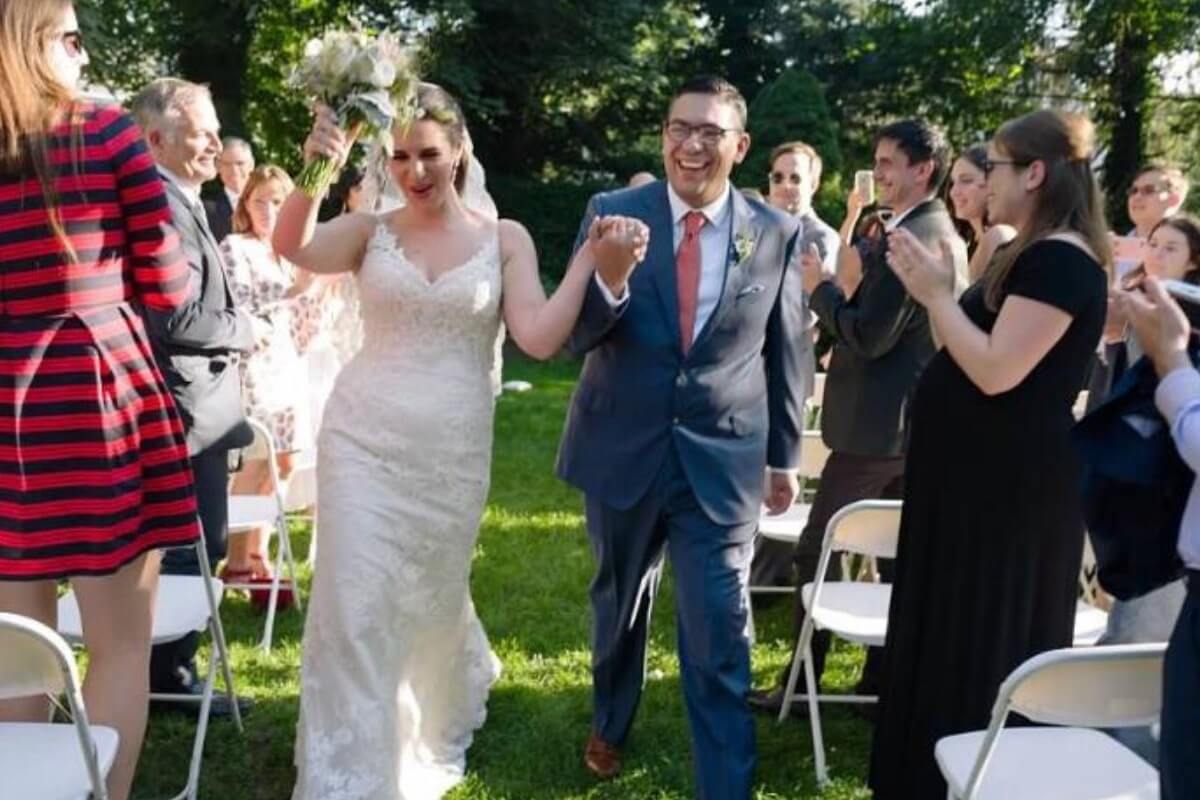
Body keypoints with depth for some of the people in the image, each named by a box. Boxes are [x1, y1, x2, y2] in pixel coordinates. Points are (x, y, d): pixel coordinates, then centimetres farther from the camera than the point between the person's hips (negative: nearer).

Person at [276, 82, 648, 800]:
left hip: (452, 452, 1)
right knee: (356, 608, -2)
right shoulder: (371, 231, 1)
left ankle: (436, 728, 51)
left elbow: (540, 339, -10)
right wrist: (313, 172, -35)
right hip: (363, 442, 0)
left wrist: (593, 260, -18)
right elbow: (293, 249, -19)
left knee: (432, 598, 18)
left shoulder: (505, 238, 1)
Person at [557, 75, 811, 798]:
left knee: (720, 635, -1)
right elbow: (575, 335, -10)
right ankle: (610, 724, 48)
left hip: (723, 460, -1)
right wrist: (610, 280, -30)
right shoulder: (612, 212, -6)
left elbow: (788, 352, 6)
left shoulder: (776, 233, -3)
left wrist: (785, 454, 10)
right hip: (624, 450, 1)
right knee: (619, 602, 22)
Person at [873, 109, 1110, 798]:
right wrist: (934, 289, 2)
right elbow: (971, 354, 12)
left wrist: (937, 293, -16)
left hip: (1010, 485, -10)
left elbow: (996, 371, -25)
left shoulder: (1059, 260, -18)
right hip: (983, 476, 10)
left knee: (981, 649, 2)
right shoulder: (1037, 256, 14)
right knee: (953, 638, 19)